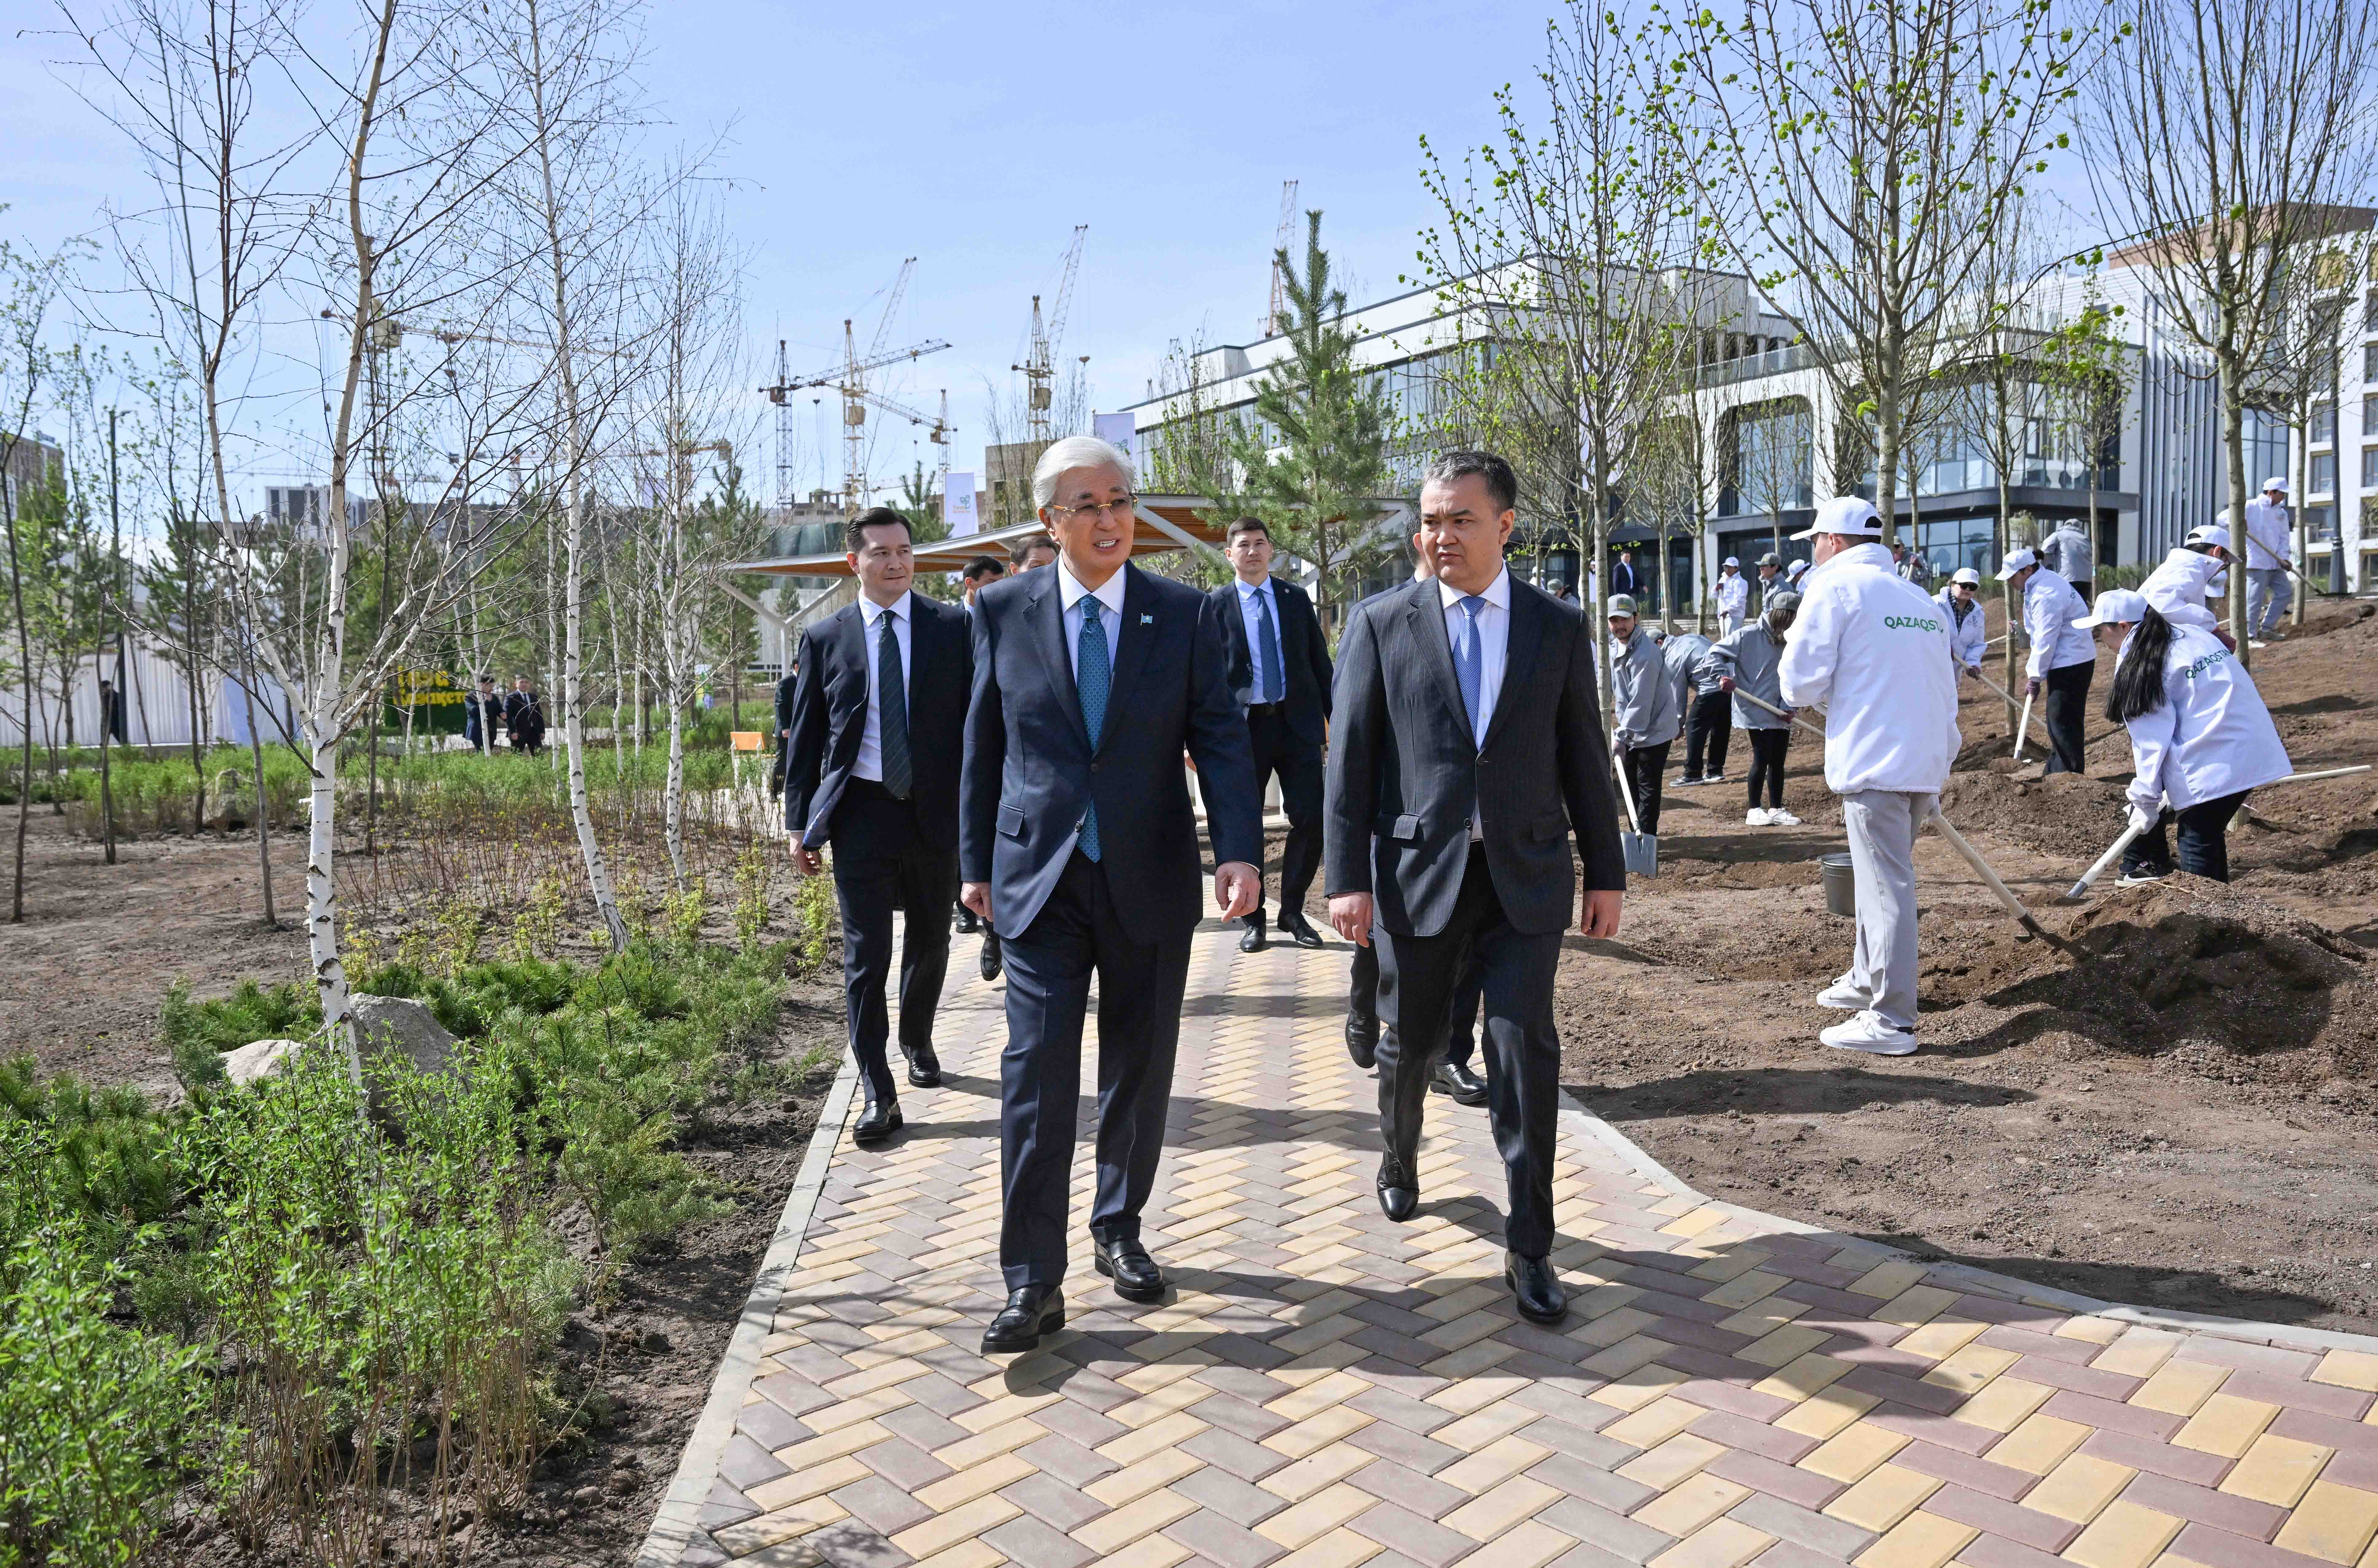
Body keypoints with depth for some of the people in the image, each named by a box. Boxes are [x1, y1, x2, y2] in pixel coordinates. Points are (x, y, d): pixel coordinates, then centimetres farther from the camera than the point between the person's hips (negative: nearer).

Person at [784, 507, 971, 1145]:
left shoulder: (952, 627, 1)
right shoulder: (825, 638, 3)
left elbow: (977, 716, 1)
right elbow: (805, 736, 7)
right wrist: (801, 823, 3)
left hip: (936, 807, 1)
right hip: (861, 811, -1)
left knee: (930, 942, 17)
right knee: (865, 954, -3)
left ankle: (918, 1040, 43)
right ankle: (878, 1094, 4)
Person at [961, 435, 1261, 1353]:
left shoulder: (1186, 616, 0)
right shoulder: (1003, 612, 2)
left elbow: (1222, 741, -5)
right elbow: (983, 745, 8)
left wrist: (1240, 852, -19)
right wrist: (976, 862, 10)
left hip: (1150, 882, 1)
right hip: (1039, 880, -1)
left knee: (1140, 1073, 12)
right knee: (1037, 1077, -5)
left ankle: (1118, 1233, 33)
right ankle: (1033, 1285, 3)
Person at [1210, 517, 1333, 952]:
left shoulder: (1296, 598, 9)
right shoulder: (1216, 605, 3)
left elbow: (1320, 659, 11)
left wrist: (1334, 715, 5)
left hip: (1298, 721, 2)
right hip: (1243, 725, -1)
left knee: (1310, 818, -3)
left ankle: (1292, 912, 13)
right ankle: (1253, 918, 18)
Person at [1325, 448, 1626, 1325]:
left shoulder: (1558, 629, 5)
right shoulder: (1381, 625, 1)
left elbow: (1584, 758, 8)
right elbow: (1350, 759, -1)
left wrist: (1606, 874, 8)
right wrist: (1347, 877, -7)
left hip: (1526, 875, 0)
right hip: (1418, 872, 0)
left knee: (1525, 1046, -6)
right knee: (1410, 1042, 14)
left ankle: (1529, 1246, 5)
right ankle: (1399, 1162, 44)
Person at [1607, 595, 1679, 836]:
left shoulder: (1646, 655, -26)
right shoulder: (1615, 646, 3)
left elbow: (1641, 702, -28)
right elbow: (1610, 681, 19)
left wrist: (1622, 736, -28)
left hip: (1654, 731, -9)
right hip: (1631, 730, 9)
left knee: (1647, 787, -5)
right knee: (1631, 783, 17)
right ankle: (1637, 834, 29)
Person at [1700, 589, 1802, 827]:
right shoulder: (1748, 637, -9)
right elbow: (1713, 655, -8)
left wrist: (1790, 707, -2)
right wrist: (1722, 676, -25)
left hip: (1780, 715, 6)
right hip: (1755, 712, -6)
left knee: (1778, 762, 11)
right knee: (1761, 758, -5)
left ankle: (1776, 810, 21)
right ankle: (1754, 811, 7)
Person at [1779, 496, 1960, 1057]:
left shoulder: (1835, 589, -5)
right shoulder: (1920, 599, 17)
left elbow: (1801, 684, -10)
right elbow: (1945, 693, 20)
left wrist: (1798, 685, 13)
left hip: (1875, 766, -8)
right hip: (1925, 763, 8)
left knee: (1886, 886, -7)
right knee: (1882, 877, 21)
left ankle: (1890, 1021, -5)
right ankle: (1868, 980, 34)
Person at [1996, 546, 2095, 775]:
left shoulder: (2045, 595, -23)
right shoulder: (2043, 581, 11)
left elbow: (2046, 640, -22)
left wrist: (2035, 677, -16)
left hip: (2070, 663, -11)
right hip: (2070, 660, 11)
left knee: (2062, 721, -8)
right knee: (2058, 721, 17)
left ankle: (2071, 774, -4)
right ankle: (2056, 772, 25)